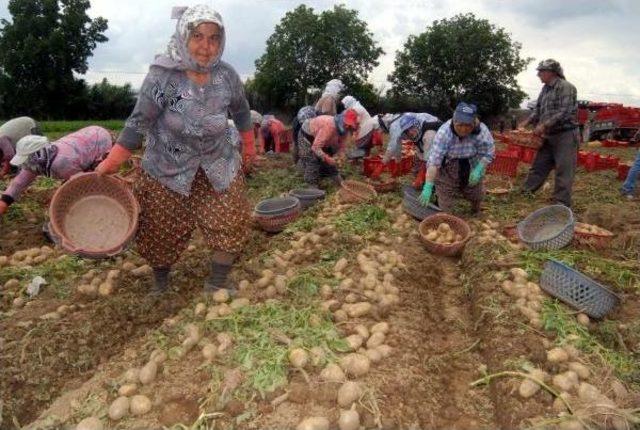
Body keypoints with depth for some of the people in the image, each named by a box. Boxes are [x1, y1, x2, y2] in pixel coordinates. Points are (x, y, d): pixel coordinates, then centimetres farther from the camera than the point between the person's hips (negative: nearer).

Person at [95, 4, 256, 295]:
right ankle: (160, 285, 34)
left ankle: (217, 284, 20)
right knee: (163, 231, 9)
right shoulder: (162, 76, -19)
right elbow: (138, 123, -18)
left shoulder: (227, 76, -9)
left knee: (231, 224, 0)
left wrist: (248, 146, 18)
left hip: (219, 164, 3)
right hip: (167, 167, -2)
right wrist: (109, 166, -21)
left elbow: (241, 112, 8)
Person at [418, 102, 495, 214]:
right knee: (445, 205, 1)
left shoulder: (482, 131, -25)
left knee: (476, 196, 22)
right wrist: (428, 187, -43)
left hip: (472, 171, 3)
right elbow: (433, 160, -36)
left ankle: (476, 215, 53)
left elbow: (488, 154, -11)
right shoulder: (444, 132, -32)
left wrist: (478, 170, -28)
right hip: (447, 171, -3)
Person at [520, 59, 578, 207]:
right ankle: (526, 191, 22)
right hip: (549, 136, 8)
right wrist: (528, 121, 4)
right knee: (538, 165, 13)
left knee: (564, 170, -4)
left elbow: (565, 113, -22)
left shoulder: (566, 87, -14)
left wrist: (544, 125, -23)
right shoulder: (546, 88, 12)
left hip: (565, 135, -8)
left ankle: (562, 203, 1)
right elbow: (538, 109, 19)